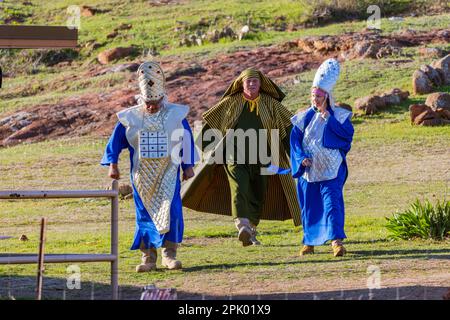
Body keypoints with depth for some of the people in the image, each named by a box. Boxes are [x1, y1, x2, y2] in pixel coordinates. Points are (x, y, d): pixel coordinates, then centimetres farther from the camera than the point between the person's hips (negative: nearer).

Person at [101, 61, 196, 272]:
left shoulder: (175, 115, -1)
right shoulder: (130, 118, 0)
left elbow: (187, 140, 7)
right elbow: (116, 140, 6)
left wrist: (188, 166, 7)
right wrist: (112, 164, 0)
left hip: (168, 173, -1)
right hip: (142, 175, 1)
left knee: (171, 212, -12)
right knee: (145, 215, 1)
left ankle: (169, 254, -4)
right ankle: (148, 257, 7)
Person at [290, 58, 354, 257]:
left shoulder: (338, 116, 1)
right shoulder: (304, 118, 7)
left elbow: (347, 134, -14)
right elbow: (295, 140, 5)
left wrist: (328, 117, -15)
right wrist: (302, 158, -11)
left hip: (331, 169, -3)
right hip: (308, 170, 3)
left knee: (332, 202, -14)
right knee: (309, 206, 9)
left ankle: (336, 240, -20)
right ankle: (309, 241, 22)